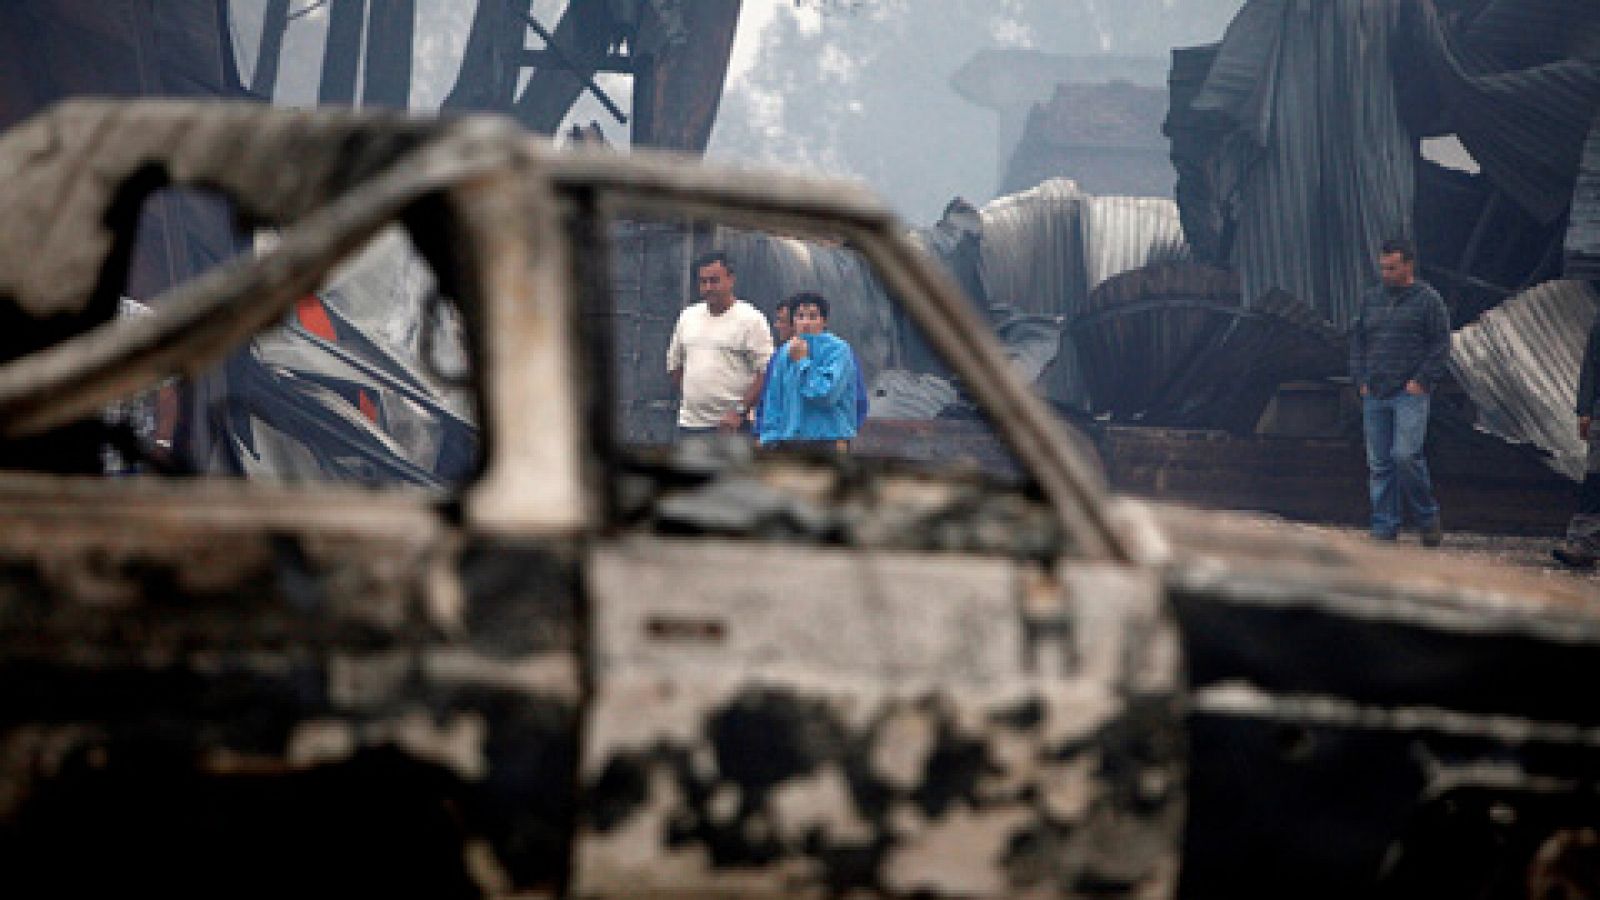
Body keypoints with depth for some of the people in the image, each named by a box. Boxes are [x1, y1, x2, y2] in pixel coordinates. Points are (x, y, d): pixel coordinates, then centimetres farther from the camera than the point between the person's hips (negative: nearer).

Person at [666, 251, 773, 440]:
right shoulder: (688, 317, 12)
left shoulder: (750, 319, -7)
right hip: (689, 424, 6)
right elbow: (674, 364, 23)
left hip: (730, 425, -6)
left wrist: (740, 411, -17)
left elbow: (766, 373, -12)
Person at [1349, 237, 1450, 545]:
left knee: (1405, 455, -16)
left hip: (1410, 393, -5)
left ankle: (1427, 518, 0)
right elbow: (1357, 340, 20)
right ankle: (1384, 528, 9)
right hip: (1374, 395, 5)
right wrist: (1360, 379, 8)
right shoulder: (1370, 298, 15)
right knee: (1379, 462, 4)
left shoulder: (1427, 299, 0)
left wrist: (1421, 380, -10)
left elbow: (1441, 344, -2)